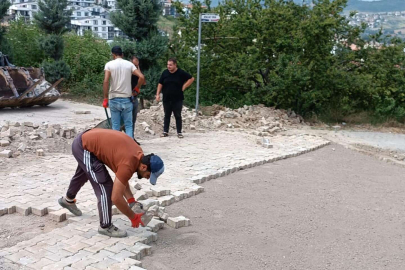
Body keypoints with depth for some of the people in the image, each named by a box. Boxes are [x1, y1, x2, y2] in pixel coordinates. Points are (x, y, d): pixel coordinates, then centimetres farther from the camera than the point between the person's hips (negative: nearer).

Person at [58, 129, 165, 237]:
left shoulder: (138, 154, -5)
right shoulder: (128, 165, -29)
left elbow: (121, 179, 10)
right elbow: (116, 198, -27)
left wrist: (131, 201, 3)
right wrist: (133, 217, -16)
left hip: (87, 140, 10)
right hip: (84, 147, -10)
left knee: (82, 174, 34)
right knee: (105, 186, -11)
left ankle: (68, 200, 63)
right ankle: (105, 227, 5)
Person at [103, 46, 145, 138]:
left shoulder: (109, 64, -2)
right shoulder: (129, 64, 3)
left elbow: (106, 81, -12)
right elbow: (142, 77, -7)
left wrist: (105, 98, -8)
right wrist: (137, 88, 9)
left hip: (114, 99, -1)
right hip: (127, 99, 1)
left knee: (115, 126, 6)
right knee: (129, 125, 6)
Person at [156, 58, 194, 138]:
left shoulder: (181, 73, -4)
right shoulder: (165, 73, 3)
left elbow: (191, 78, 3)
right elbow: (160, 84, 8)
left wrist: (184, 86, -3)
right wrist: (158, 94, 1)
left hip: (177, 99, -2)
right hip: (166, 99, 2)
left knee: (178, 116, 2)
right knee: (167, 116, 8)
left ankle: (179, 132, 9)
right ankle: (165, 131, 16)